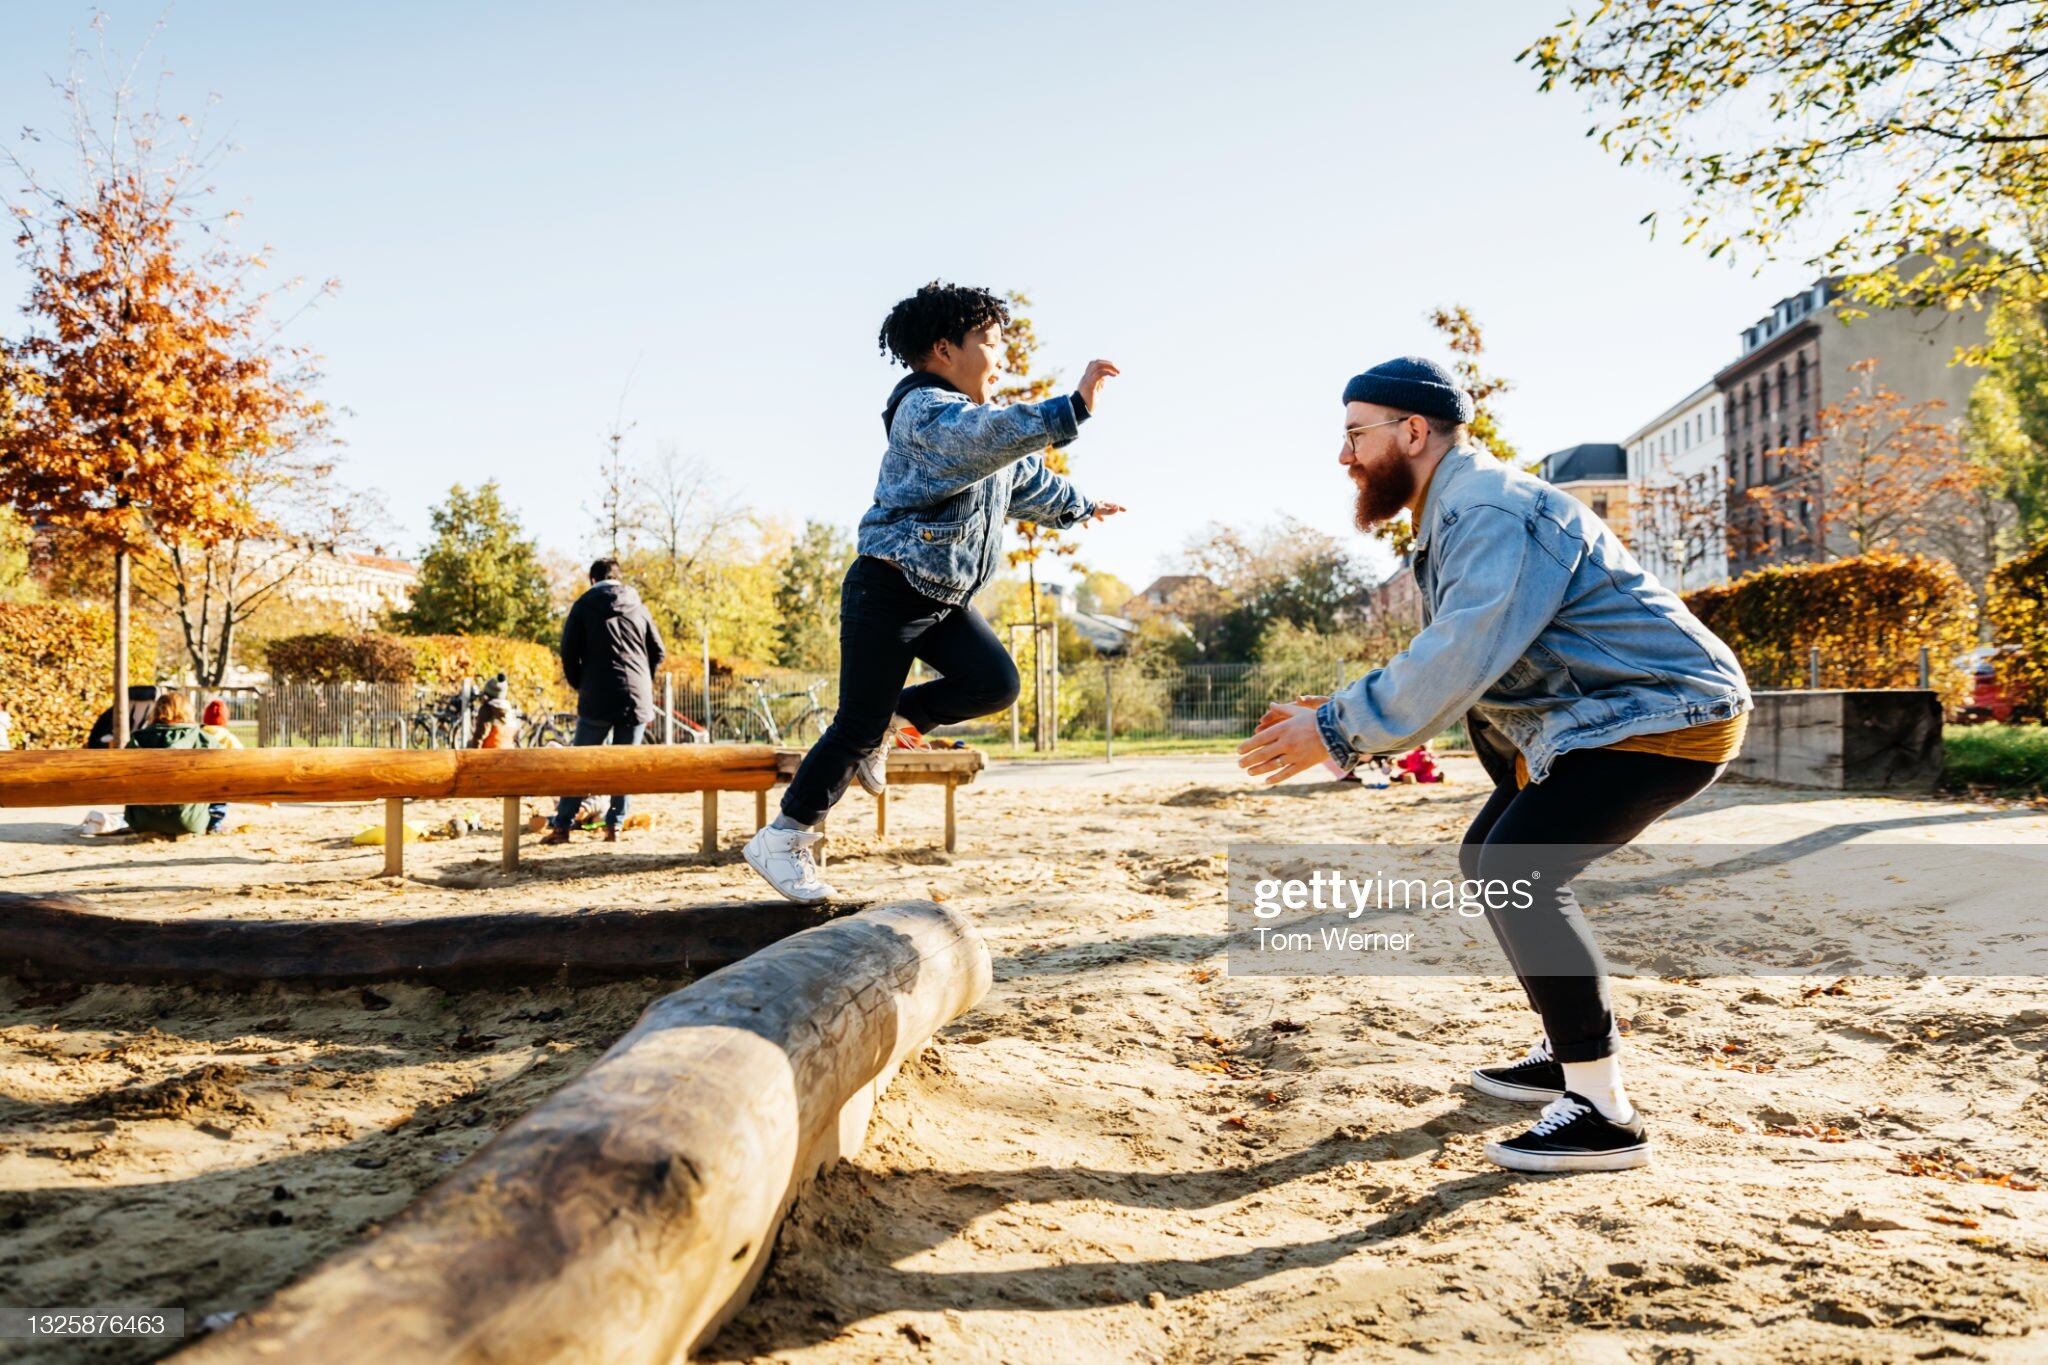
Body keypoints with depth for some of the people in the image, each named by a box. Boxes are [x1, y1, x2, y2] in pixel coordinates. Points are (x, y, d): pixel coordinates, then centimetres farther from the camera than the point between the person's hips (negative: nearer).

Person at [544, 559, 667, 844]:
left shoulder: (584, 605, 3)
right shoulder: (638, 607, 10)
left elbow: (569, 653, -1)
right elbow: (659, 652, 10)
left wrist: (580, 686, 13)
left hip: (597, 698, -2)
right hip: (638, 699, 2)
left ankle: (562, 826, 3)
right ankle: (614, 826, 5)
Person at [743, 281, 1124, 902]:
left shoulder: (979, 418, 17)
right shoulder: (924, 410, -16)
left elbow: (1028, 478, 34)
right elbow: (989, 437, -38)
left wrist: (1078, 506, 46)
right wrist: (1071, 409, -45)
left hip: (945, 597, 9)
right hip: (889, 591, -9)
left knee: (995, 683, -11)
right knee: (858, 727, -9)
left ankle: (892, 718, 10)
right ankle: (783, 838, 5)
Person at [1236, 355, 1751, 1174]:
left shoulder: (1492, 509, -20)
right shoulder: (1455, 517, 14)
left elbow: (1462, 658, -32)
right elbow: (1450, 666, 13)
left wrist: (1336, 729, -25)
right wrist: (1337, 720, 2)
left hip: (1666, 715, -11)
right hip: (1592, 719, 11)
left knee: (1519, 876, -21)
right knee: (1490, 861, 15)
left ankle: (1606, 1115, -13)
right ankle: (1567, 1057, 25)